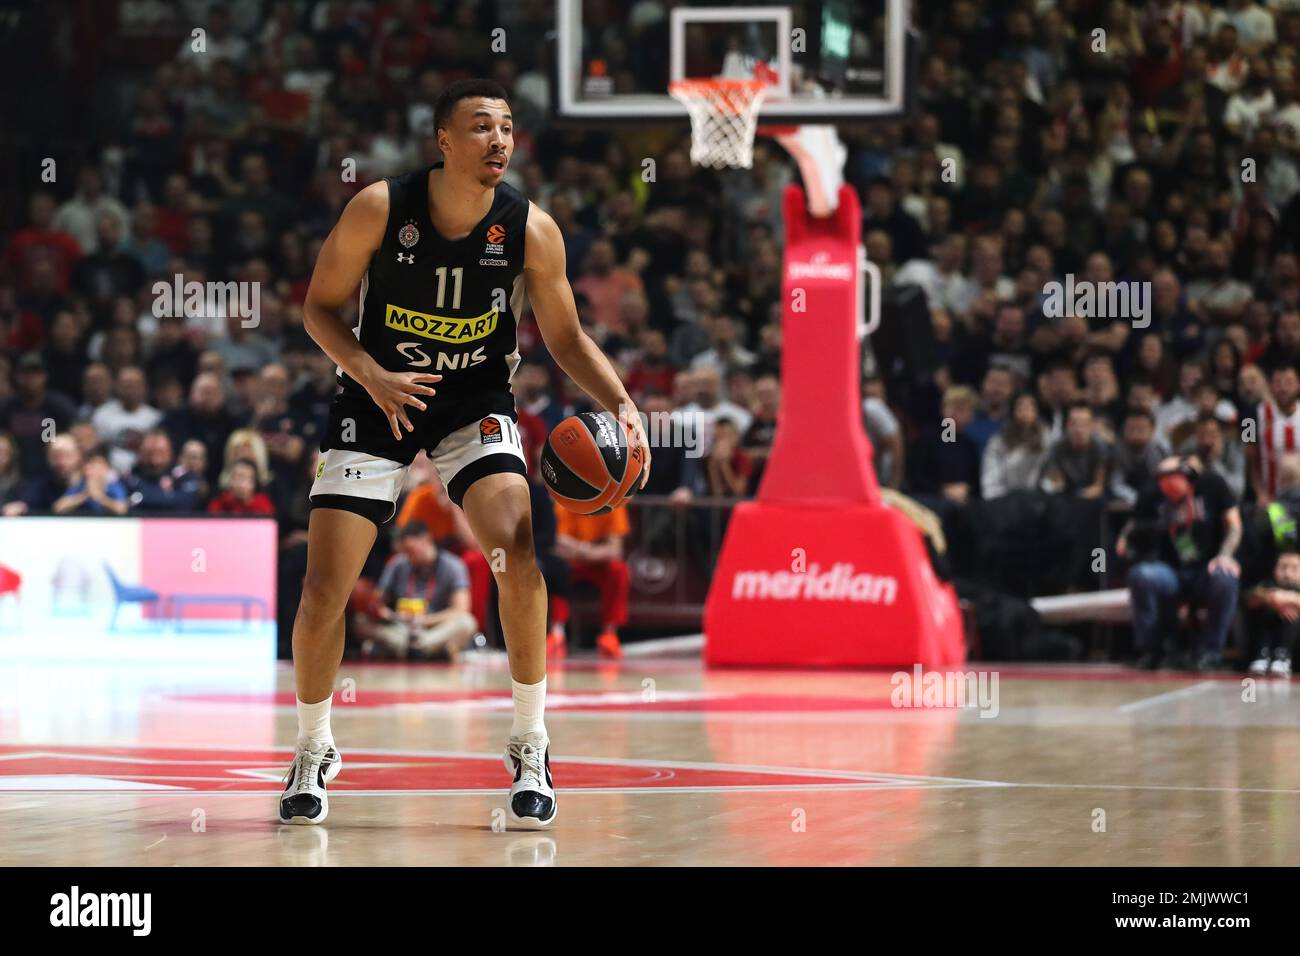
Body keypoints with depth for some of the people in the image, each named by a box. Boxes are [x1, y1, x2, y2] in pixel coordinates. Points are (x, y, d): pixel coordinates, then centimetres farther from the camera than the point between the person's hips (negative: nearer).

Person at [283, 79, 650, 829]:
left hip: (475, 406, 0)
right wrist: (371, 374, -24)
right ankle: (314, 752, 20)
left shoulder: (531, 230, -14)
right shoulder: (380, 209, -17)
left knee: (518, 553, -25)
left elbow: (567, 338, -3)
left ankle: (531, 746, -8)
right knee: (323, 592, -5)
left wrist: (623, 405, -19)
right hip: (378, 401, 0)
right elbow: (320, 305, -7)